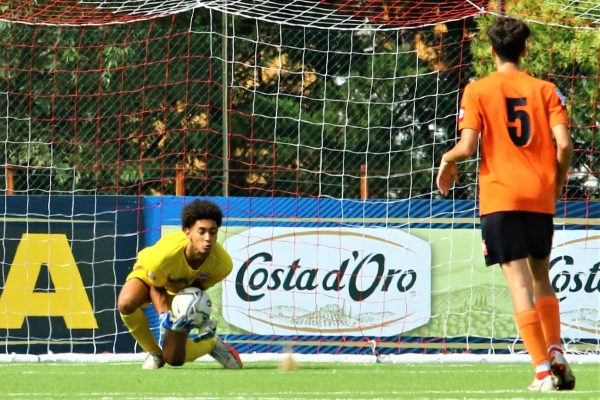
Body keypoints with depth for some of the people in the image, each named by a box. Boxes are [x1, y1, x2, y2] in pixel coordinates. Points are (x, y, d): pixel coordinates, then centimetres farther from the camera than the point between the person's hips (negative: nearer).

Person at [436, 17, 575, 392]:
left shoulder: (477, 91, 0)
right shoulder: (545, 90, 5)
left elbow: (467, 146, -9)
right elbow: (564, 143, -5)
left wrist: (447, 160, 13)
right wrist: (558, 181, 13)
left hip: (500, 196, -2)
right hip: (541, 196, 2)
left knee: (519, 281, -5)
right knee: (541, 276, 20)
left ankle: (543, 369, -12)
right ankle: (556, 352, 3)